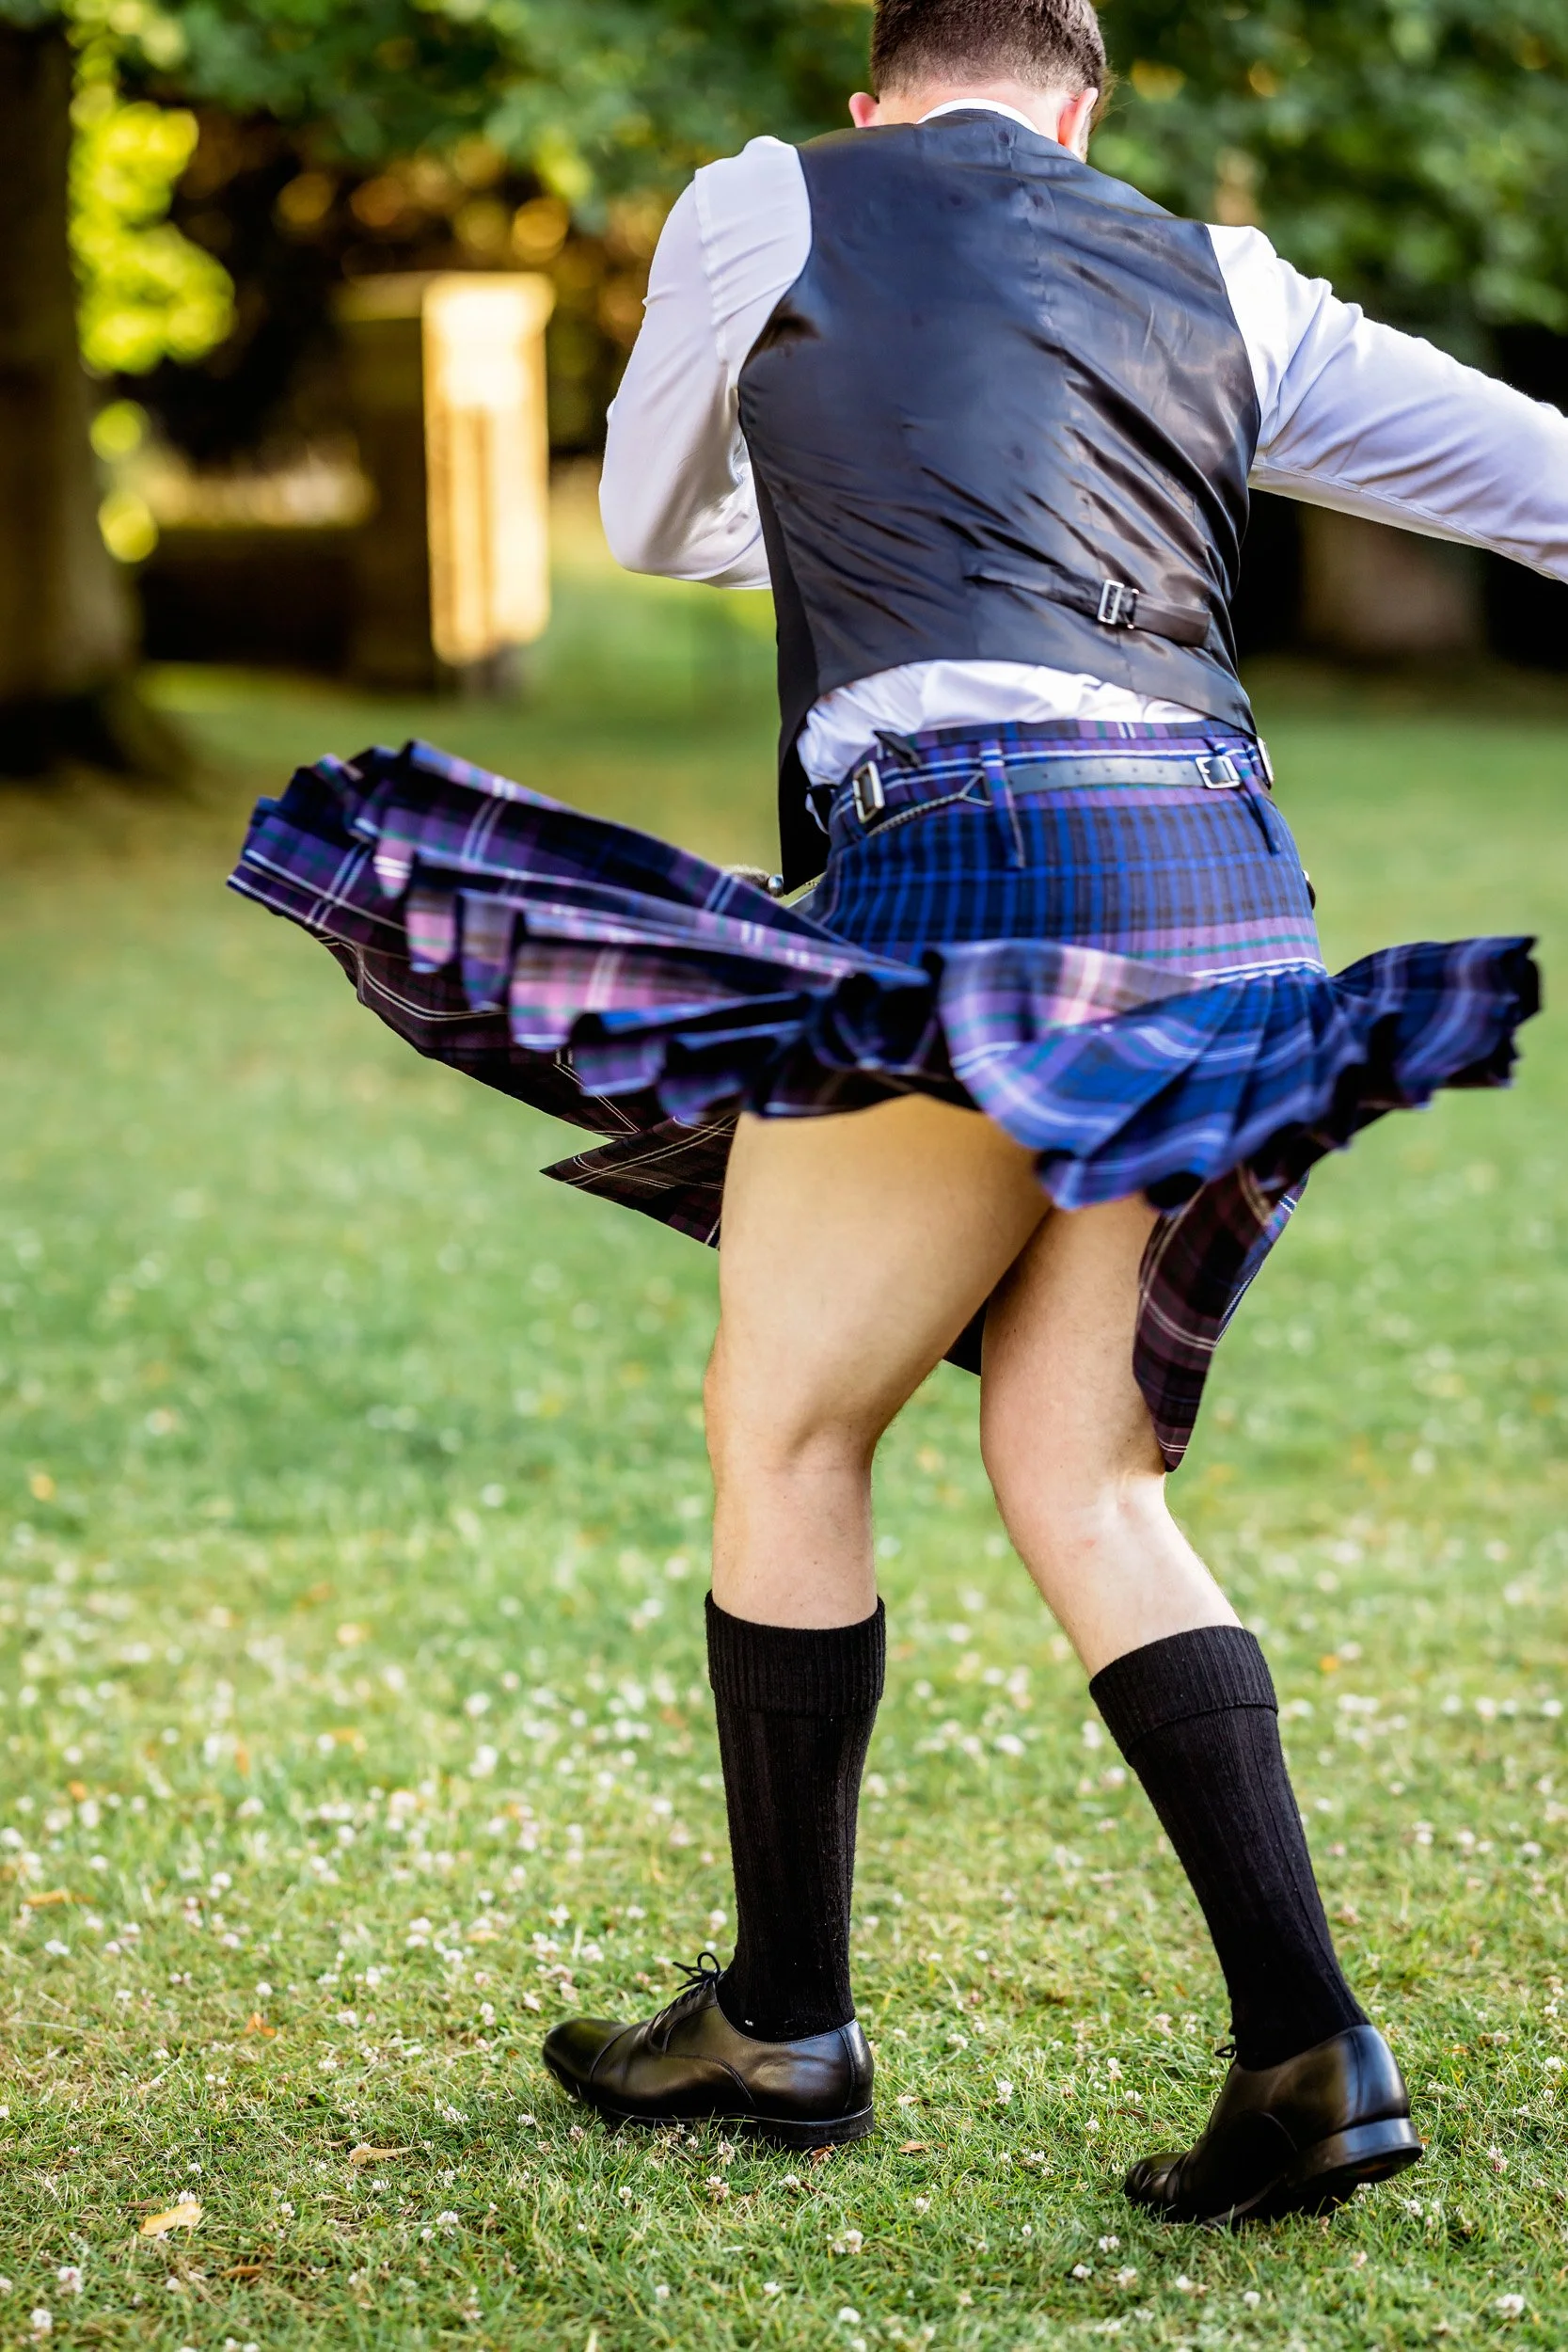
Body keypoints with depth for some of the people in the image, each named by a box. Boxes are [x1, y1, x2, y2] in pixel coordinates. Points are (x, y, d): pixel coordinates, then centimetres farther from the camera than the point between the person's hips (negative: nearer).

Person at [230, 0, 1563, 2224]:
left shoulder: (767, 209, 12)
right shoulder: (1225, 291, 21)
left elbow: (653, 524, 29)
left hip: (974, 856, -5)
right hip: (1226, 883, 5)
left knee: (783, 1435, 10)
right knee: (1078, 1476, 11)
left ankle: (787, 2024, 19)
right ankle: (1306, 2050, 2)